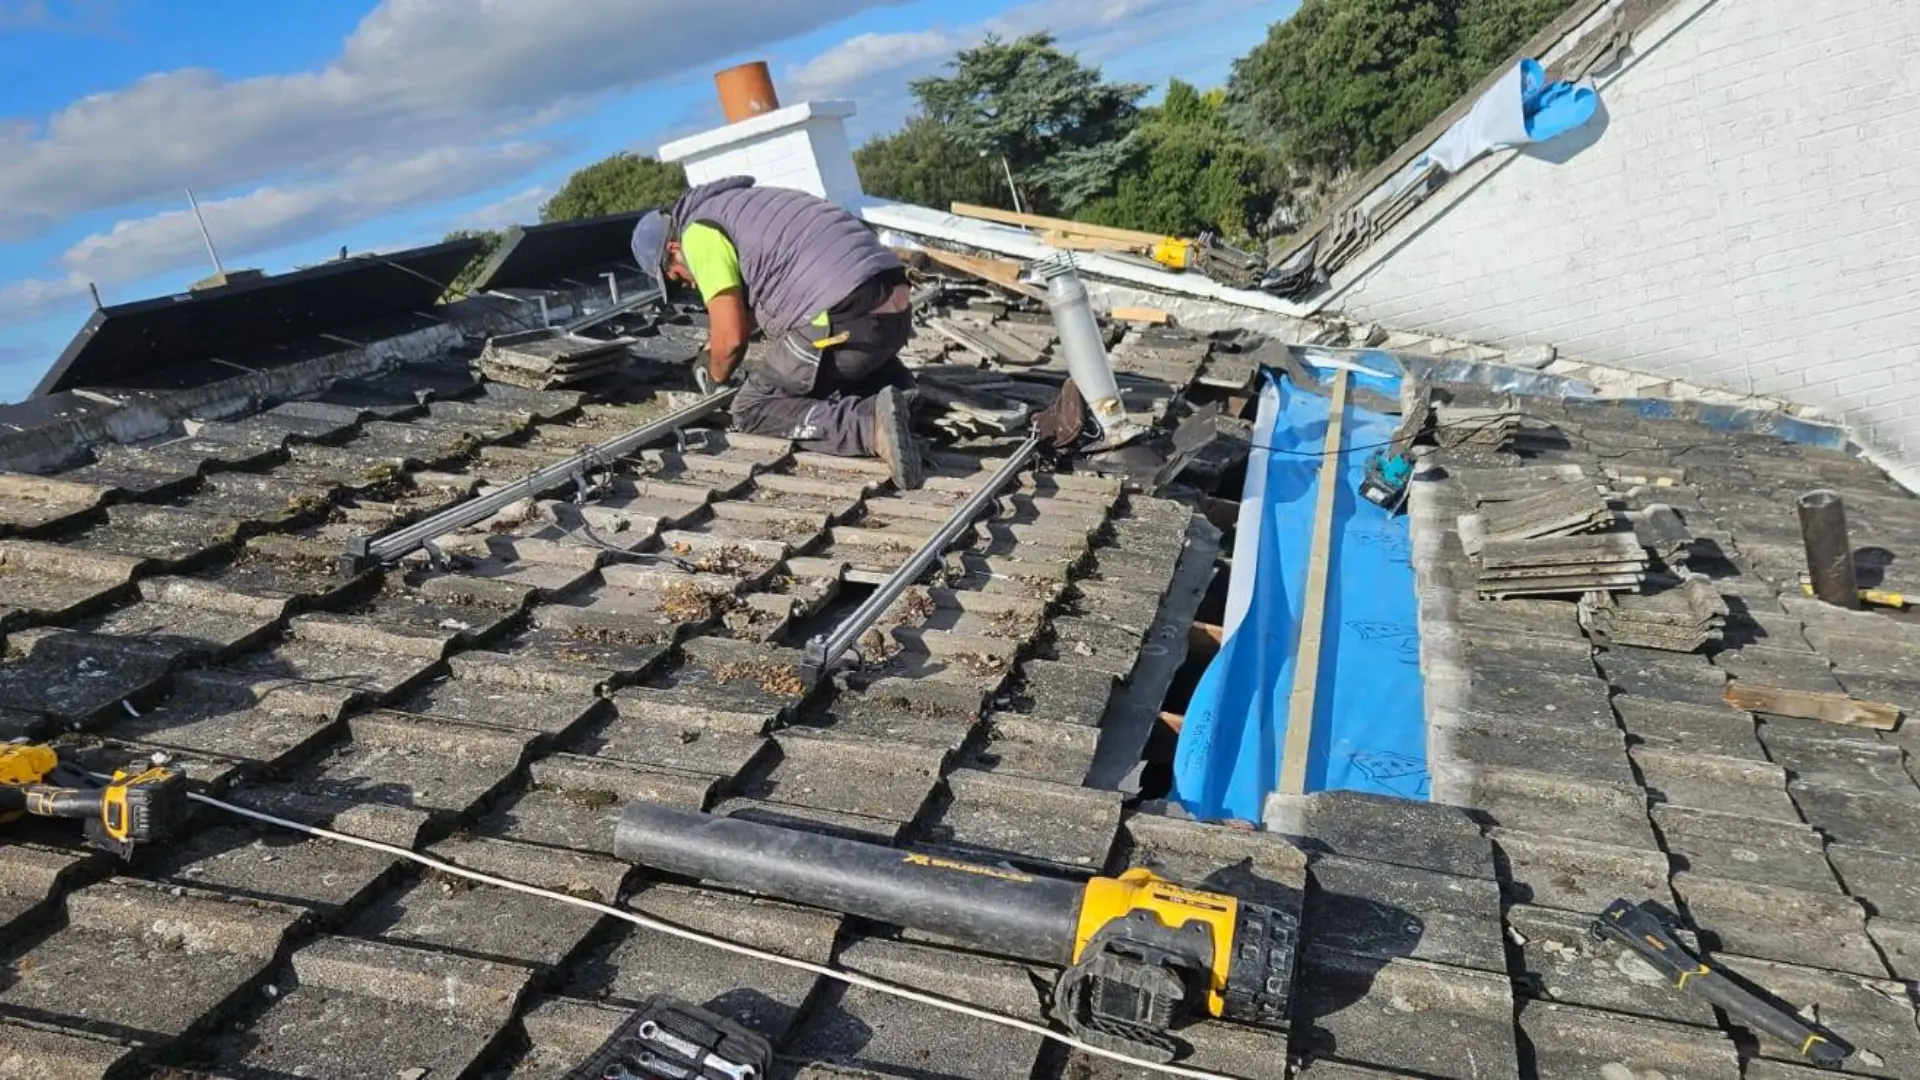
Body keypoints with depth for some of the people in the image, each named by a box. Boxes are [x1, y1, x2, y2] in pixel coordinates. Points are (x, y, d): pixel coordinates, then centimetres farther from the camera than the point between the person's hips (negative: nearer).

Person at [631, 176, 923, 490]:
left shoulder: (698, 232, 3)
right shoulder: (740, 205, 31)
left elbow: (731, 337, 0)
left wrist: (716, 376, 20)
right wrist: (714, 351, 53)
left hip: (846, 318, -9)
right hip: (895, 306, 9)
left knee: (752, 409, 10)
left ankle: (870, 425, -13)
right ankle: (894, 398, 6)